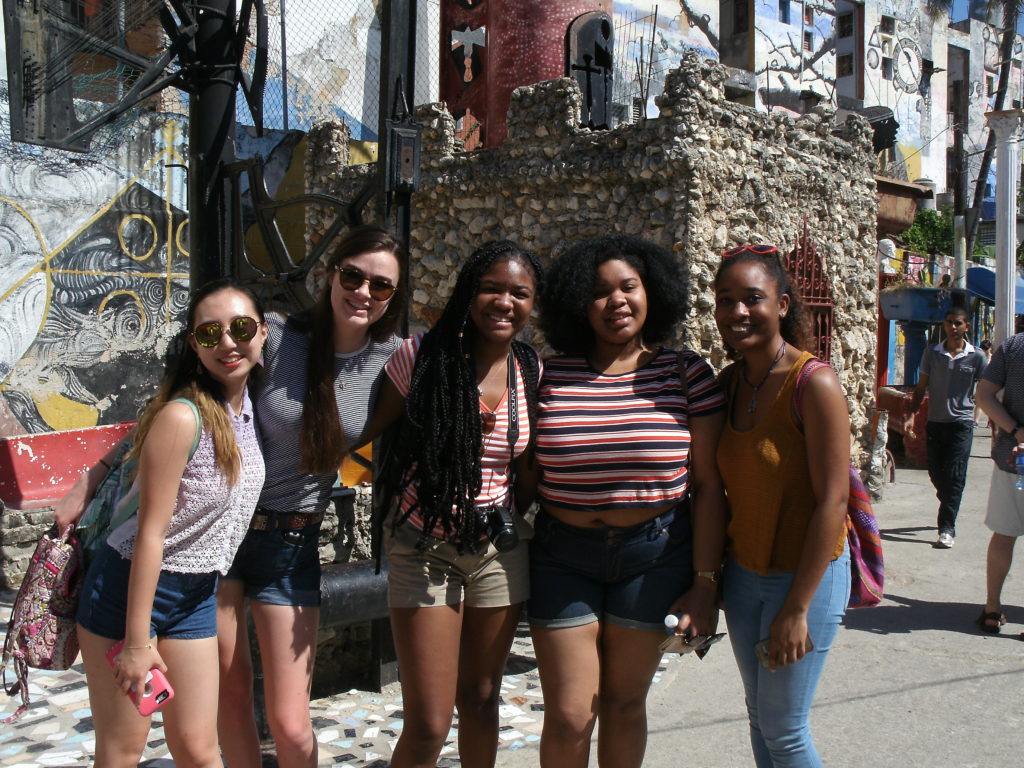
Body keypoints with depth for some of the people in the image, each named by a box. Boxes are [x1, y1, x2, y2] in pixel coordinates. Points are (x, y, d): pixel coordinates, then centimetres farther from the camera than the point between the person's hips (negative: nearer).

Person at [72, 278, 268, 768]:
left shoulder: (248, 406, -1)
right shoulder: (182, 417, -23)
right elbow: (151, 533, -21)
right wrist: (137, 641, -19)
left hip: (195, 596, 6)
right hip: (129, 586, -6)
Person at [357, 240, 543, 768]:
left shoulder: (532, 372, 1)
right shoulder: (422, 356, -10)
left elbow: (528, 467, 8)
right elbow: (368, 436, -2)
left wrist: (508, 520, 2)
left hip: (499, 551, 4)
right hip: (424, 551, -3)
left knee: (480, 700, 18)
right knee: (429, 725, -3)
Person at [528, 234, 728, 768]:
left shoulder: (685, 374, -4)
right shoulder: (550, 378, -2)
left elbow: (707, 485, -4)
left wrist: (705, 584, -6)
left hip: (654, 555, 0)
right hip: (563, 557, 0)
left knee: (625, 703, 13)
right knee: (568, 716, 3)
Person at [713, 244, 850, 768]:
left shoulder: (813, 384, -18)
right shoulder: (730, 381, 2)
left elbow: (832, 500, -19)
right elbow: (727, 487, 8)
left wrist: (796, 608, -18)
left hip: (805, 576, -6)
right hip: (742, 574, 6)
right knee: (759, 716, 15)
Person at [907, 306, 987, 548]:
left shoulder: (977, 357, -1)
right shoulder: (931, 353, 4)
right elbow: (921, 388, 10)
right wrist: (912, 414, 4)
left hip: (962, 423, -3)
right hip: (935, 422, 3)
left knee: (954, 476, -8)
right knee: (936, 472, 9)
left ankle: (947, 528, -5)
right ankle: (950, 508, 35)